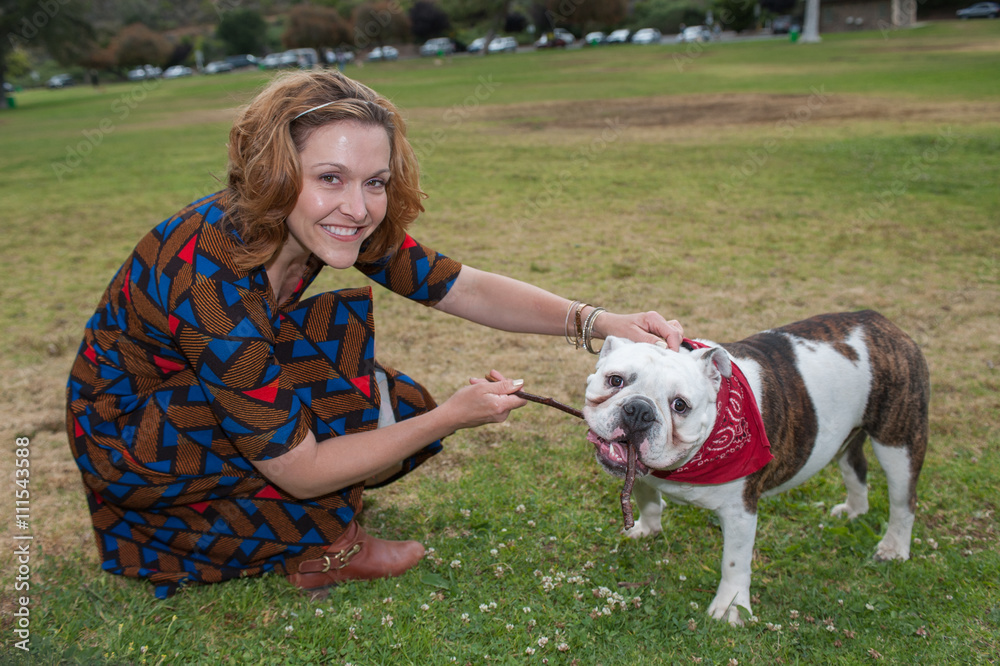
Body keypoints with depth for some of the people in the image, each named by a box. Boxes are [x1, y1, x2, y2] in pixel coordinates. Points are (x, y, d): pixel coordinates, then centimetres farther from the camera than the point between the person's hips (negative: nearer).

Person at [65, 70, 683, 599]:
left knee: (396, 409, -8)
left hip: (205, 390, 7)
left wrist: (597, 322, -24)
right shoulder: (212, 275, -37)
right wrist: (449, 418, -29)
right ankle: (324, 548, -5)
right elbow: (300, 470, -31)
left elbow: (466, 289, -11)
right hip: (129, 438, -7)